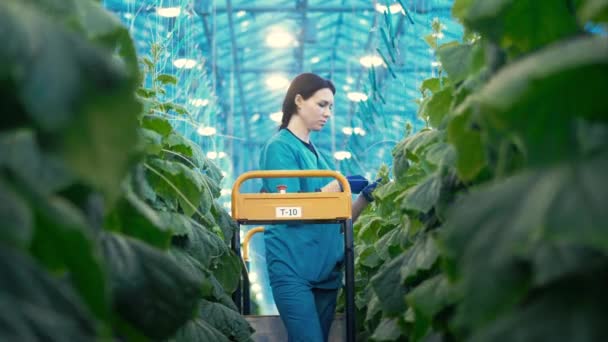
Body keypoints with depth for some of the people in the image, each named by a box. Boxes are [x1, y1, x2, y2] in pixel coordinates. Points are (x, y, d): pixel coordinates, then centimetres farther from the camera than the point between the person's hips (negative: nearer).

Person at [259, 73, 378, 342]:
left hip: (326, 269, 8)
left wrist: (365, 197, 0)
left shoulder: (317, 154, 18)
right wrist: (338, 186, -12)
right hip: (293, 269, -7)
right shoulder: (280, 147, -4)